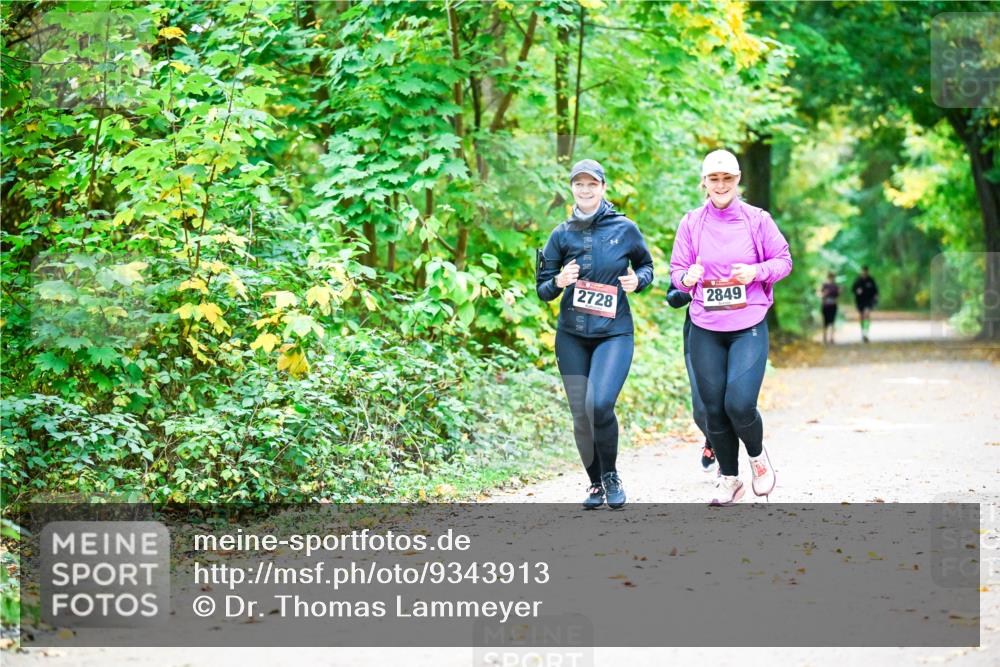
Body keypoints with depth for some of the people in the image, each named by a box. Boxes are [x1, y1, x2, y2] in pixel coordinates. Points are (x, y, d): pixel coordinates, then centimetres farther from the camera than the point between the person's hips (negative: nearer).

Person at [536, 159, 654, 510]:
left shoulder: (624, 229, 0)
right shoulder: (561, 234, 4)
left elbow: (646, 265, 15)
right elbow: (542, 289, 8)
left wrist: (637, 280, -7)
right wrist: (559, 282, -14)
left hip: (614, 333, -2)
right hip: (571, 336, 3)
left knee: (599, 404, -21)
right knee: (581, 414, 2)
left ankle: (611, 476, 2)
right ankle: (595, 483, 22)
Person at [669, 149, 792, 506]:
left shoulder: (757, 219, 0)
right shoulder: (691, 223, 4)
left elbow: (783, 260, 6)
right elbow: (676, 270, 8)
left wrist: (757, 272, -14)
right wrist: (687, 277, -16)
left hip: (749, 328, -2)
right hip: (705, 331, 2)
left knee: (740, 404, -16)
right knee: (714, 408, 4)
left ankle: (758, 456, 15)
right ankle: (729, 478, 22)